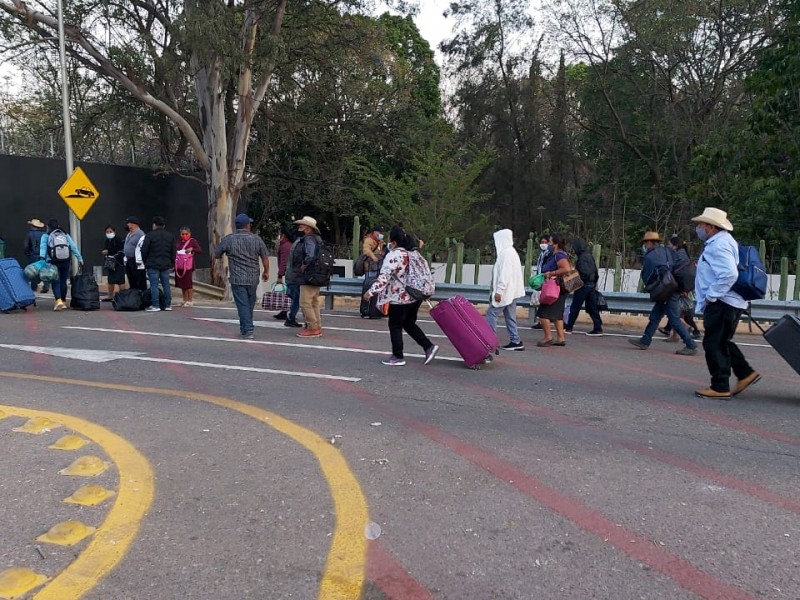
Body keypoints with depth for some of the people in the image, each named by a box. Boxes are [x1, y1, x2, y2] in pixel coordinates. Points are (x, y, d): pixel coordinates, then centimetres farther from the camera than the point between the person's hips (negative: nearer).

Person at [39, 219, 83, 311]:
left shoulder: (46, 236, 5)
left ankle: (58, 300, -22)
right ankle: (64, 302, 19)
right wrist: (80, 259, 3)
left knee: (55, 282, -1)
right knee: (63, 281, 12)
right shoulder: (65, 235, 11)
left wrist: (42, 258, -20)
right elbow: (74, 247, 4)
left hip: (53, 262, -2)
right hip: (66, 262, 3)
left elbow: (43, 247, -10)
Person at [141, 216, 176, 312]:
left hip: (153, 265, -4)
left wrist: (145, 262, 9)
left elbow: (144, 250, -5)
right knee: (166, 285, 9)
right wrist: (172, 264, 17)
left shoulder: (150, 235, -5)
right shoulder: (170, 236, 10)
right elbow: (173, 251, 11)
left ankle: (155, 305, -4)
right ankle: (168, 305, 11)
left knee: (154, 285, -3)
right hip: (166, 265, 5)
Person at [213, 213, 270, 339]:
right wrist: (266, 272, 19)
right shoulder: (256, 239, -1)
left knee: (243, 305, -1)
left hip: (237, 279, -2)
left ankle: (248, 330, -7)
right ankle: (244, 328, 27)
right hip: (253, 278, 2)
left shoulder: (228, 239, -3)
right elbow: (265, 258, 3)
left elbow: (216, 255, 5)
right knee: (250, 304, 16)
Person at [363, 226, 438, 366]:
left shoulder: (393, 256, -18)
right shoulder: (412, 253, 10)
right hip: (415, 296, 9)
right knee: (409, 324, 19)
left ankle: (398, 357, 10)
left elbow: (384, 277, -24)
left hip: (400, 298, -8)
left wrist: (371, 291, -20)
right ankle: (429, 347, 12)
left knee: (395, 326, 5)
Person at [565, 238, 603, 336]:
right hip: (591, 285, 8)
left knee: (575, 307, 1)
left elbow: (585, 273, -24)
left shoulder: (582, 258, -15)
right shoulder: (590, 256, 12)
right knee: (592, 307, 9)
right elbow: (596, 273, 16)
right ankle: (598, 328, 7)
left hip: (583, 286, -8)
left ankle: (568, 328, 7)